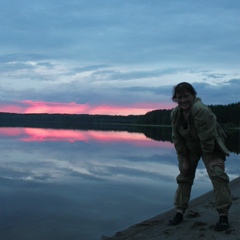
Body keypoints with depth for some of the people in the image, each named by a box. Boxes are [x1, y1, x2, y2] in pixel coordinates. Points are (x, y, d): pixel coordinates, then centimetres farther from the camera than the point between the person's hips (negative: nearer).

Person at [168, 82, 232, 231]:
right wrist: (184, 160, -6)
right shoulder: (175, 113, -14)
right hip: (190, 147, 6)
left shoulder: (200, 110, -35)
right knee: (184, 176, 7)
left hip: (210, 147, -6)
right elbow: (177, 138, -7)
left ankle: (223, 216, -13)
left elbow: (207, 138, -32)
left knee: (217, 174, -19)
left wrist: (209, 160, -24)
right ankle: (180, 212, 17)